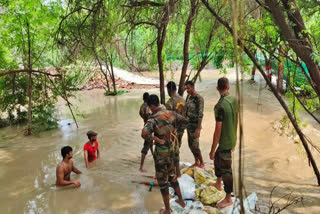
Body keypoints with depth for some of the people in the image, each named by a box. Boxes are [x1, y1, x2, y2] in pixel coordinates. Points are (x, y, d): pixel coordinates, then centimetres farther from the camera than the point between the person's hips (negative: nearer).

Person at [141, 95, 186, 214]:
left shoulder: (153, 119, -23)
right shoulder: (171, 113, -4)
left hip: (161, 153, -6)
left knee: (162, 181, 11)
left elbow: (144, 134, -39)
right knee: (172, 176, 26)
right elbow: (184, 120, 13)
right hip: (170, 150, 6)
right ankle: (181, 201, 41)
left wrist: (157, 139, -25)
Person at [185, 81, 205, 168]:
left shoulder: (199, 98, -15)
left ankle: (202, 163, 13)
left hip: (195, 125, -8)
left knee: (195, 146, -4)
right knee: (190, 145, 12)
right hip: (189, 125, 8)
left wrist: (198, 129, -23)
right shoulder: (189, 98, 9)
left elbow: (200, 114, -19)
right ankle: (196, 162, 27)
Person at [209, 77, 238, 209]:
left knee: (226, 170, 4)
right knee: (217, 159, 27)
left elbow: (218, 130, -22)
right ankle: (218, 184, 46)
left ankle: (228, 199, 20)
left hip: (225, 142, -9)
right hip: (232, 139, 9)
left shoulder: (220, 106, -25)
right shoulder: (234, 100, -2)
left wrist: (212, 150, -13)